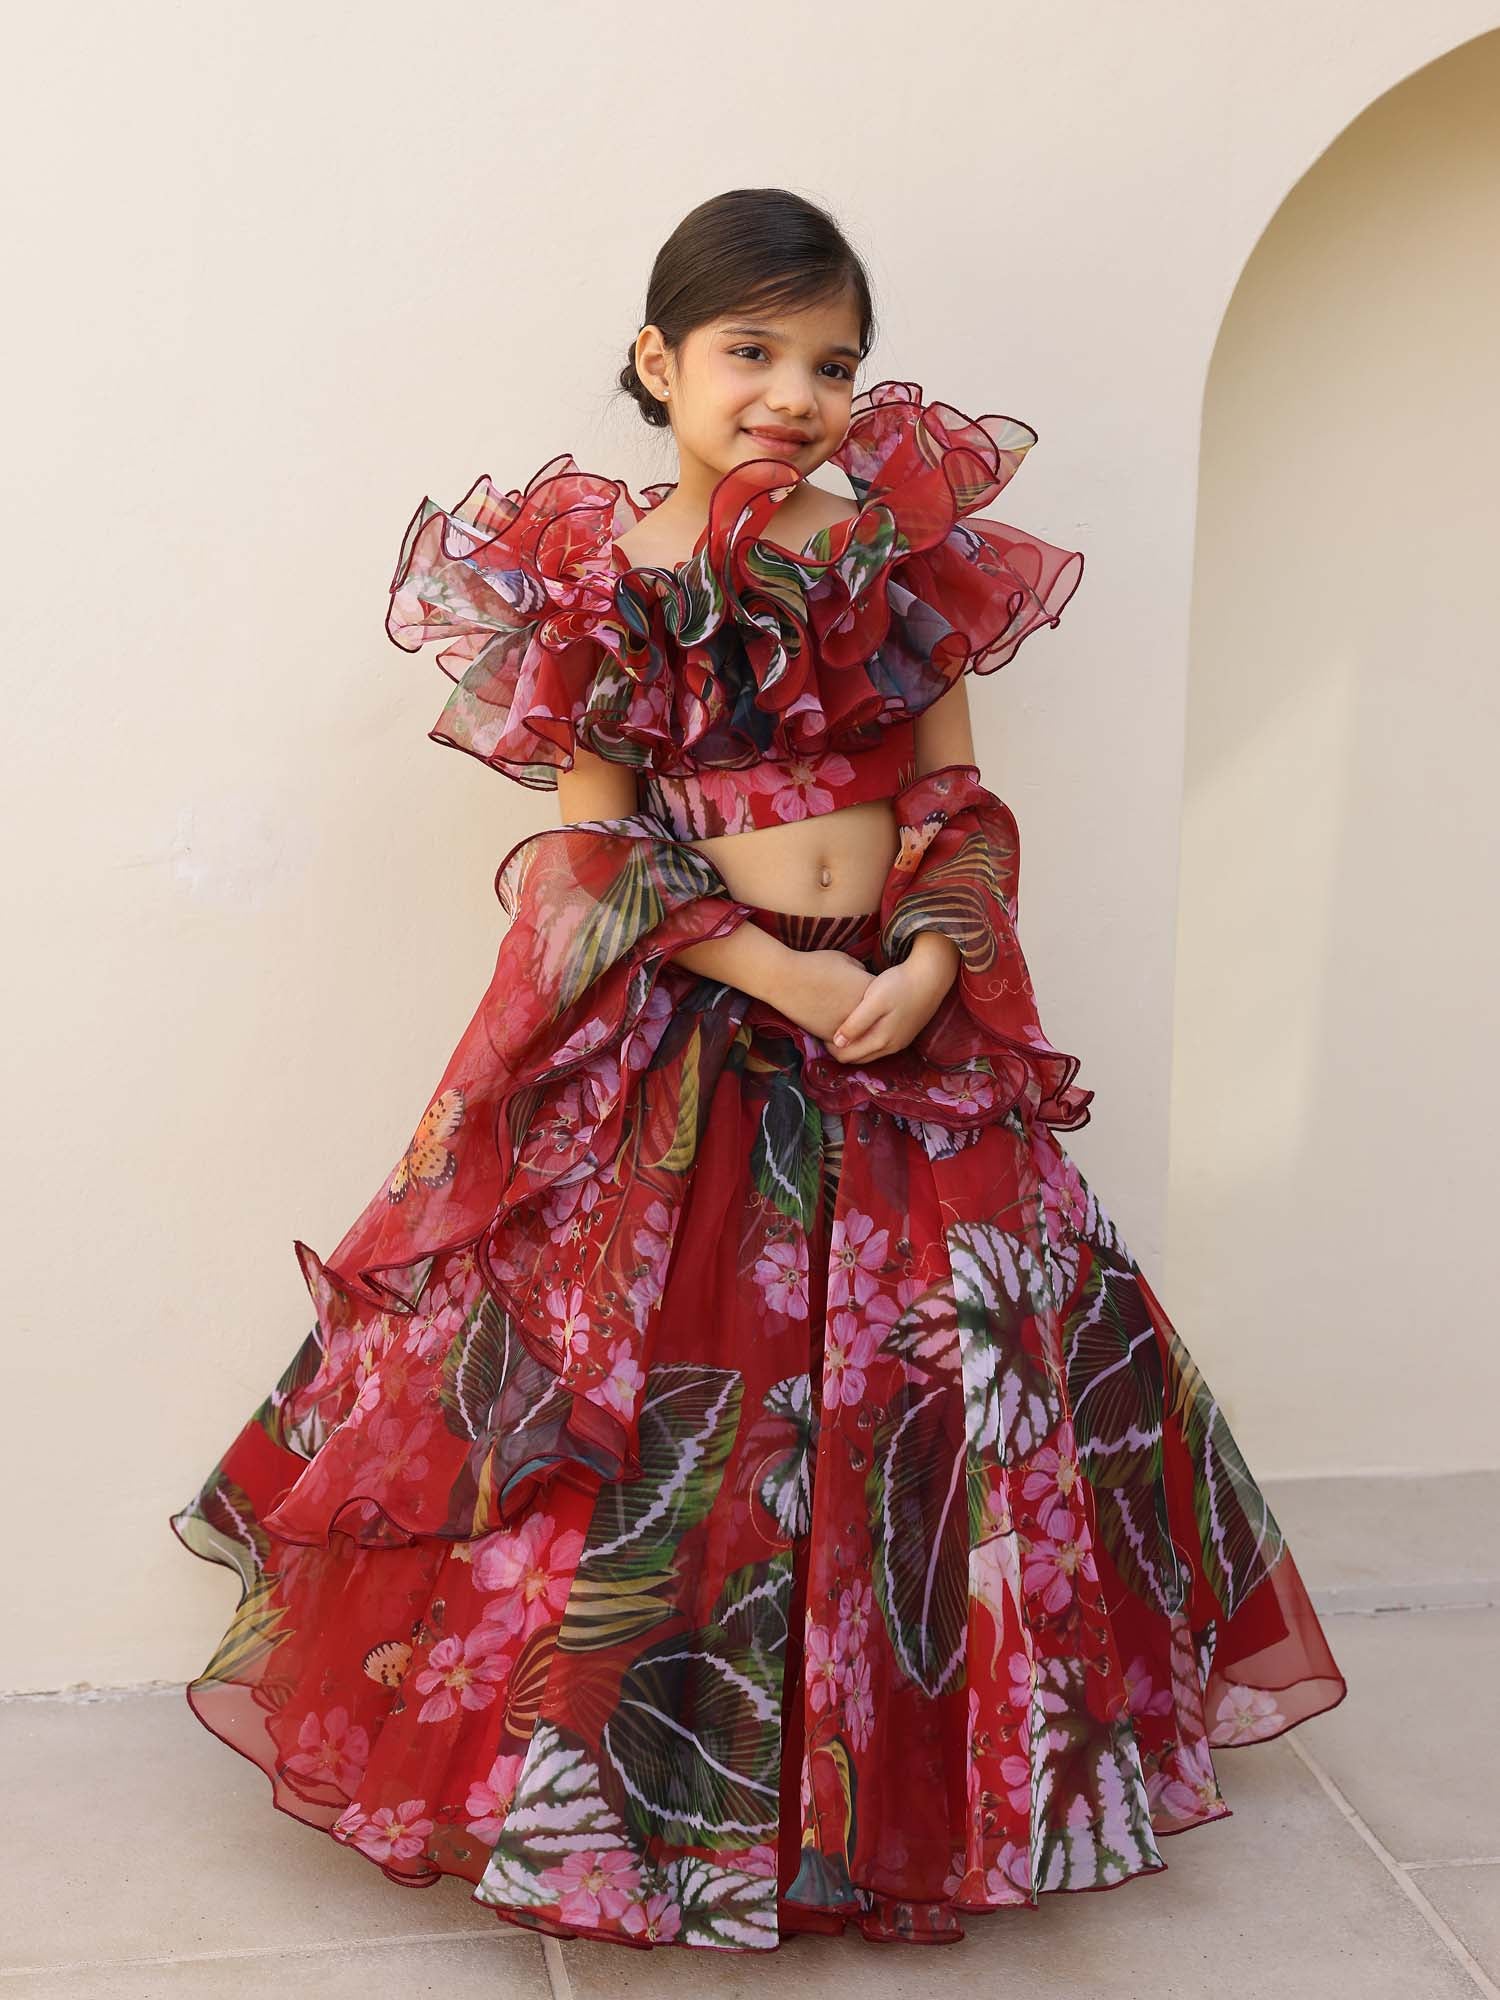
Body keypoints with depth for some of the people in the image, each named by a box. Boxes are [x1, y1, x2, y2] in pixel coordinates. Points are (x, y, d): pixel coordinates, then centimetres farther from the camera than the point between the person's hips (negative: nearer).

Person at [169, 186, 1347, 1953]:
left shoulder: (902, 560, 7)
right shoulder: (596, 581, -1)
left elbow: (958, 800, 7)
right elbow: (601, 852, -5)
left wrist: (928, 965, -11)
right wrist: (781, 976, -16)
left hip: (904, 1011, 4)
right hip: (672, 1041, -3)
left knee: (974, 1374, 3)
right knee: (666, 1390, -3)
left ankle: (905, 1780, 24)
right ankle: (644, 1783, 18)